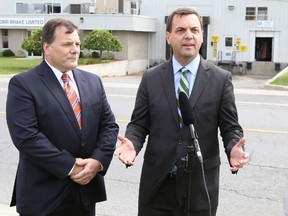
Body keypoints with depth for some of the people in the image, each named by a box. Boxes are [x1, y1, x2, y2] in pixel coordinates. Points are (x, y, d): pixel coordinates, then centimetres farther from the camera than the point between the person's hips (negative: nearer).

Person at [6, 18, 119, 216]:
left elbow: (109, 125, 6)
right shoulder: (23, 84, -8)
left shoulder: (93, 81, 8)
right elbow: (26, 136, -17)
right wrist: (69, 167, -17)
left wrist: (98, 160, -10)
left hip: (87, 189, 5)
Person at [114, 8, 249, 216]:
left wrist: (235, 149, -21)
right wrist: (132, 144, -17)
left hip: (200, 185, -1)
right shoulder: (151, 78, 2)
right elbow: (139, 124, 4)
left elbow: (230, 127, 0)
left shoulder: (221, 79, -1)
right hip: (156, 183, 1)